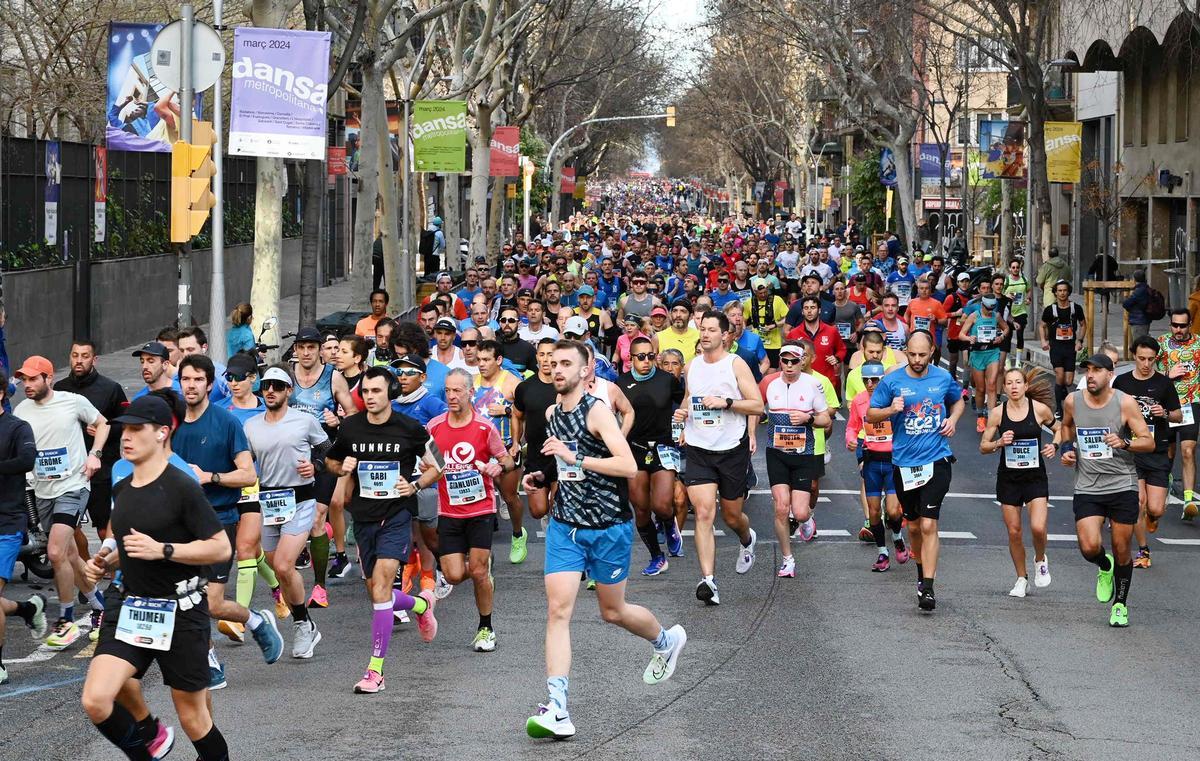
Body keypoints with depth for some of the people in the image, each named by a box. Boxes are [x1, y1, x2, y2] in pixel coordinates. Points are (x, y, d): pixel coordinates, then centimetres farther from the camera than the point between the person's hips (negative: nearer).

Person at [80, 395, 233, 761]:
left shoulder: (182, 488, -14)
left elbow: (221, 548, -15)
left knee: (193, 718, 6)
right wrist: (104, 562, 6)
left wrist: (162, 550, -24)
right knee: (95, 700, -12)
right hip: (130, 606, 6)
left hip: (179, 611, -6)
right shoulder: (121, 490, 8)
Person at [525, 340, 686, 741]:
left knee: (612, 612, 12)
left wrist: (575, 458, -29)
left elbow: (628, 466, -26)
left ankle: (666, 640, 46)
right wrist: (542, 476, 10)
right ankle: (557, 710, -17)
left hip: (608, 526, -5)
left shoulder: (597, 411, -15)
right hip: (564, 524, 5)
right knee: (558, 610, -11)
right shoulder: (551, 414, 8)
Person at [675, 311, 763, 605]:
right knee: (704, 513, -14)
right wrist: (682, 412, 3)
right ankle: (707, 579, -20)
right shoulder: (691, 366, 7)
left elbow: (757, 405, -9)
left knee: (731, 516, 12)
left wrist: (725, 402, -20)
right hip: (698, 450, 2)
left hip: (732, 450, -2)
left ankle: (748, 540, 49)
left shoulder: (736, 365, -6)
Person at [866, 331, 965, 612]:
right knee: (914, 526, 14)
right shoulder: (892, 381, -2)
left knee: (928, 525, -13)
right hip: (904, 464, 2)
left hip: (936, 461, -2)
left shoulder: (943, 378, 2)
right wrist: (891, 410, -16)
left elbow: (958, 400, 22)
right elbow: (870, 414, 3)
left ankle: (927, 588, -14)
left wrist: (953, 419, 3)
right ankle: (922, 573, 37)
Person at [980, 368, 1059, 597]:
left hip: (1035, 476, -1)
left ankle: (1040, 560, 17)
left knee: (1038, 527, -16)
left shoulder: (1040, 409, -6)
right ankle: (1022, 579, 22)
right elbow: (983, 447, 3)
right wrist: (999, 443, -16)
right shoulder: (997, 413, -3)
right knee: (1014, 531, 4)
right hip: (1008, 477, 1)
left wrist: (1054, 446, -7)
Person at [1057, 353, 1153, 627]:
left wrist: (1124, 443, -26)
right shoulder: (1073, 401, 0)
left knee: (1122, 552, 6)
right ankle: (1105, 567, 21)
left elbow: (1149, 442, -7)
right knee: (1089, 548, -16)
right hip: (1087, 488, 1)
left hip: (1122, 486, -1)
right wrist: (1066, 448, 5)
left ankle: (1120, 604, 27)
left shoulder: (1125, 403, -9)